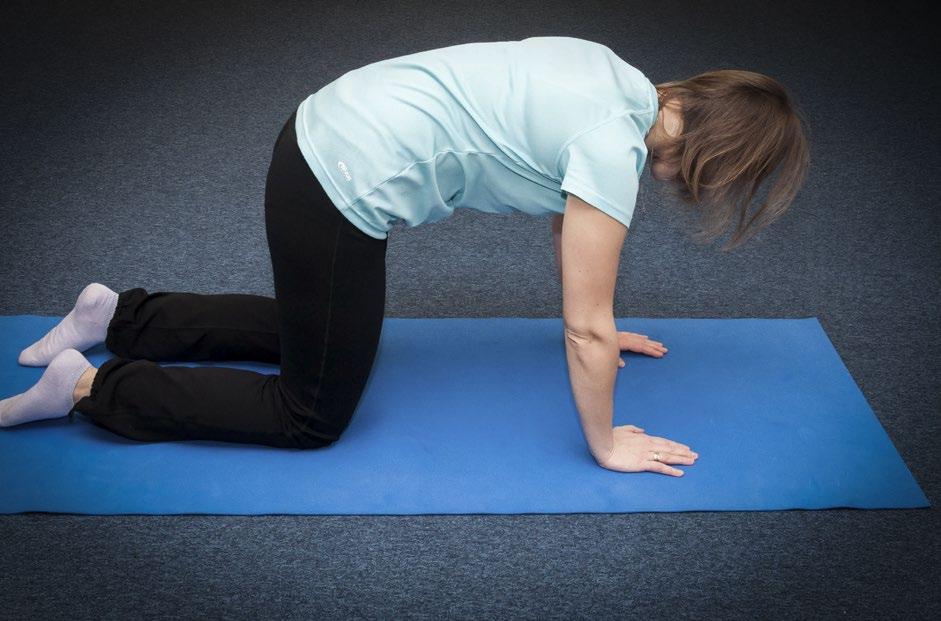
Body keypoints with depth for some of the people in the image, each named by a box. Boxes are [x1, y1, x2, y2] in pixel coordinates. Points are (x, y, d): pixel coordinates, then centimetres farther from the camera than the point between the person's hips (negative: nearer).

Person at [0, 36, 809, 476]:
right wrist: (605, 447, -1)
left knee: (315, 334, 30)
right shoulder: (616, 145, -20)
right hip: (346, 189, -9)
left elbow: (565, 217, 21)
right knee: (314, 416, 7)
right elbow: (587, 330, -15)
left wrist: (595, 330, 29)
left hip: (326, 135, 9)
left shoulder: (625, 87, 6)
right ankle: (90, 388, 8)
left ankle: (120, 318, 32)